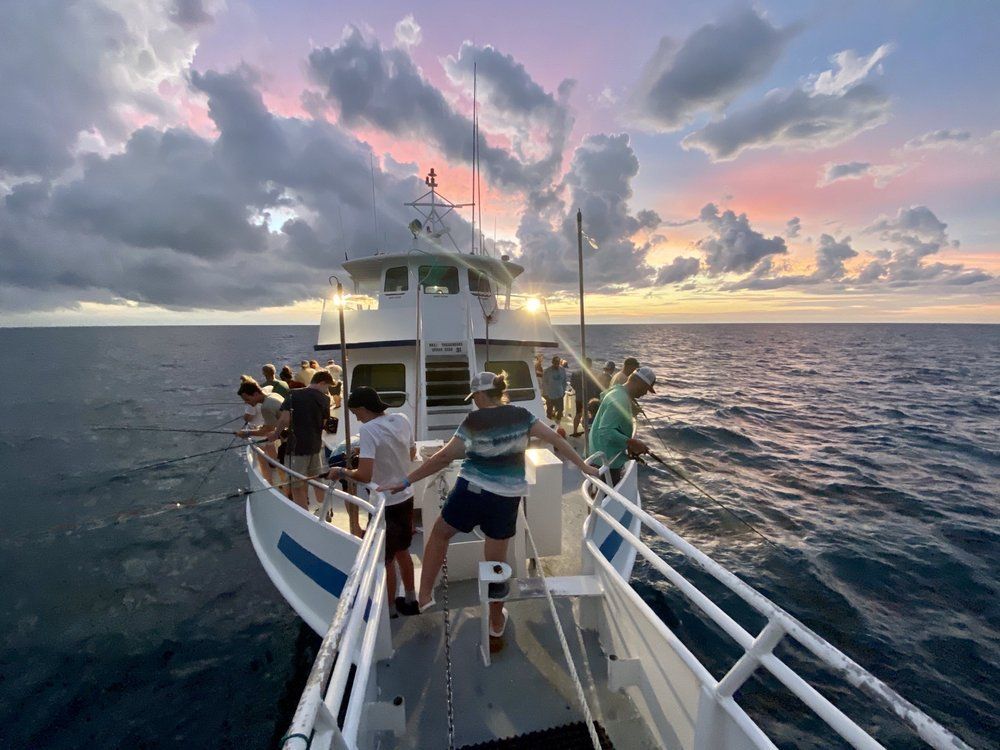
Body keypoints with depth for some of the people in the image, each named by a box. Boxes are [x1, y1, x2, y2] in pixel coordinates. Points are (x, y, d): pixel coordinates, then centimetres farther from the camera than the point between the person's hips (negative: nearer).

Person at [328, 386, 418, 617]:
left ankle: (390, 608, 33)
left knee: (386, 559, 15)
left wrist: (342, 472, -9)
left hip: (386, 504, -7)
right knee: (402, 551, 25)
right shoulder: (402, 420, -2)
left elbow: (364, 476, -29)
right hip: (406, 498, 7)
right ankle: (410, 600, 40)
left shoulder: (368, 429, -22)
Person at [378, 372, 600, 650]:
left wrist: (406, 481, -6)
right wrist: (584, 467, 9)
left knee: (439, 534, 25)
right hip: (506, 499, 3)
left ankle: (424, 595, 30)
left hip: (471, 491, -3)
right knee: (497, 560, 18)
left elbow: (444, 457, -12)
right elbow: (556, 439, -1)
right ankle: (496, 625, 34)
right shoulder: (521, 415, -1)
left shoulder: (474, 421, -11)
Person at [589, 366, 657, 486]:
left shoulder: (619, 393, 9)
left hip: (611, 458, 10)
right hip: (607, 460, -10)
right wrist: (632, 443, -27)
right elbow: (605, 431, -31)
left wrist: (630, 445, 10)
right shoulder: (620, 399, -23)